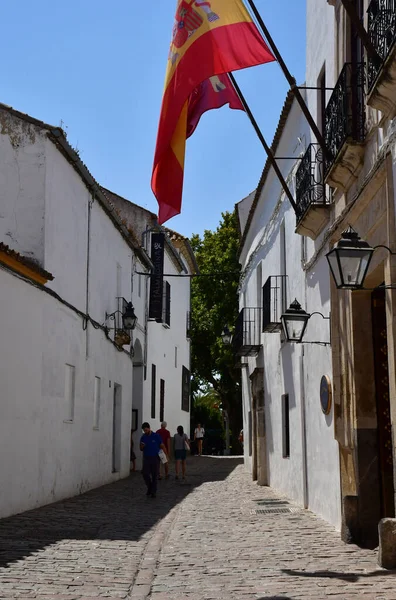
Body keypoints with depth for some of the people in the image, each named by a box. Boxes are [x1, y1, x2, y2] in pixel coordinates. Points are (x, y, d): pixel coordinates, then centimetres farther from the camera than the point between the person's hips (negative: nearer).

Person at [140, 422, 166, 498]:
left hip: (155, 458, -3)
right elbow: (141, 449, 14)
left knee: (154, 475, 2)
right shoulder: (143, 437, 6)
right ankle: (149, 487, 17)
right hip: (146, 458, 3)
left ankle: (153, 492, 11)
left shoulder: (156, 436, -4)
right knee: (145, 474, -7)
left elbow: (162, 446, -1)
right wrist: (142, 446, -10)